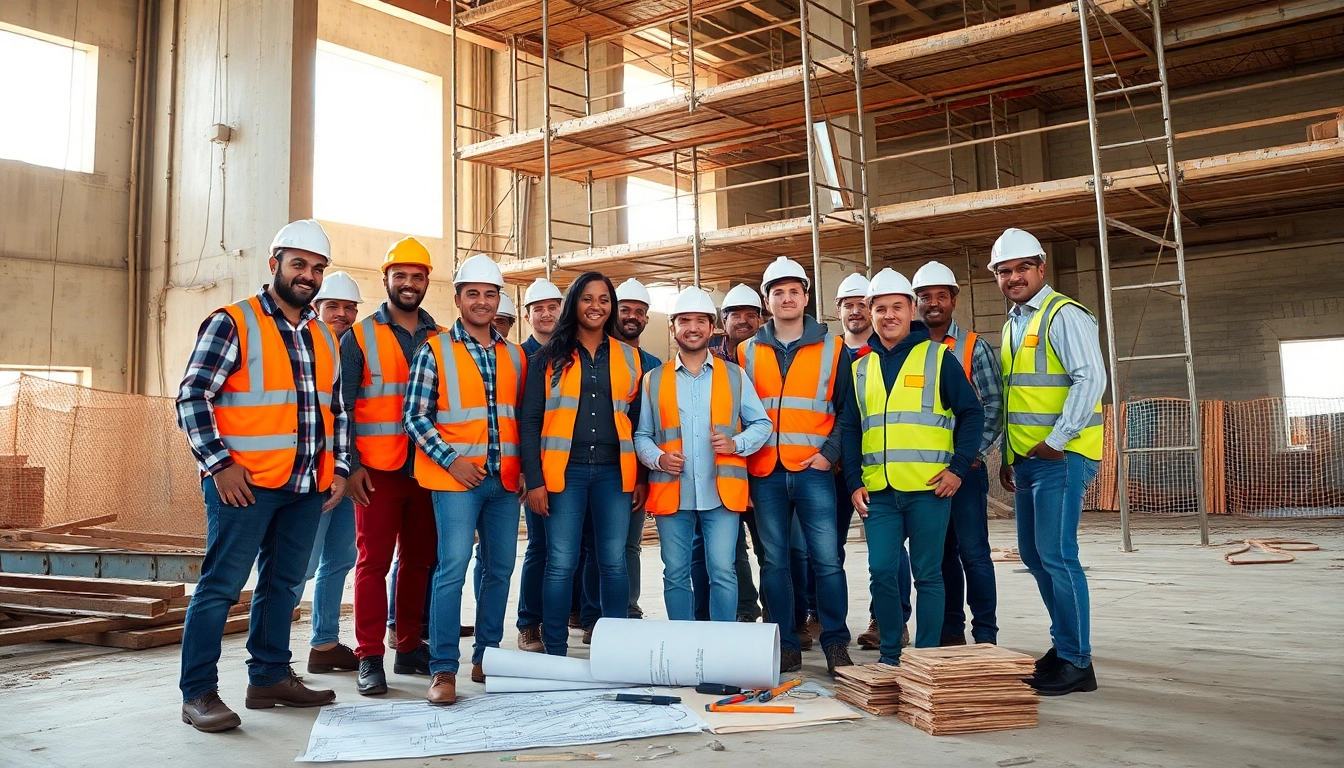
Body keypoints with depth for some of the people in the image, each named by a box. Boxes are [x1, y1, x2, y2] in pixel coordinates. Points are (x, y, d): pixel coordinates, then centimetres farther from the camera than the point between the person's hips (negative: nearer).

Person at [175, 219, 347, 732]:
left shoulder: (324, 336, 15)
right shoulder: (233, 323, -5)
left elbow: (337, 408, 20)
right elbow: (192, 396, -9)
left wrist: (339, 467, 11)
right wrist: (220, 463, -14)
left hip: (307, 487, 6)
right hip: (245, 483, -6)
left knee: (282, 584, 13)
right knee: (222, 584, -2)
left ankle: (270, 677, 24)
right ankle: (198, 693, 6)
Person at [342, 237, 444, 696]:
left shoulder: (441, 339, 10)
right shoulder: (360, 337, 2)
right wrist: (351, 464, -9)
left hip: (428, 468, 3)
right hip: (378, 470, -3)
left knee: (420, 560, 8)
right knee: (374, 561, -2)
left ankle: (410, 648, 20)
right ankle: (370, 658, 5)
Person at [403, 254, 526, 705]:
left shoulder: (514, 355, 13)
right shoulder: (435, 350, 0)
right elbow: (415, 417, -4)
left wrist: (523, 465, 5)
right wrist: (451, 460, -13)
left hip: (504, 479, 5)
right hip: (457, 478, -4)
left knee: (500, 568, 7)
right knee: (453, 568, -10)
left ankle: (486, 658, 19)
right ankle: (443, 670, -3)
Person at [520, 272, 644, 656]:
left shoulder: (629, 358, 11)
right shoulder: (549, 357, 4)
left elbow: (638, 420, 13)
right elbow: (531, 421, 1)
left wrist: (642, 476, 7)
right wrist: (534, 481, -7)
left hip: (614, 473, 2)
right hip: (564, 471, -2)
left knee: (614, 563, 5)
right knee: (561, 564, -2)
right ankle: (555, 653, 9)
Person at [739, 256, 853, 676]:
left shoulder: (832, 349, 6)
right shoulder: (747, 352, 11)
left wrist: (830, 453, -7)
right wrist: (741, 465, 4)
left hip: (813, 472, -2)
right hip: (764, 475, 2)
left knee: (826, 559, -3)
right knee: (775, 562, 6)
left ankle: (836, 644, 10)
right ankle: (786, 645, 15)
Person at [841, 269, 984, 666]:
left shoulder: (938, 356, 3)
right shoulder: (861, 367, 13)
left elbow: (972, 413, 2)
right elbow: (849, 429, 15)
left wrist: (958, 467, -7)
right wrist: (854, 482, 5)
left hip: (929, 487, -3)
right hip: (878, 491, 3)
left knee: (927, 574, 2)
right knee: (881, 572, 2)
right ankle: (890, 655, 18)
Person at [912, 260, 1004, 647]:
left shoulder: (973, 346, 1)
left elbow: (993, 405, -4)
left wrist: (973, 451, -13)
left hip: (964, 466, -3)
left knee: (973, 551, -2)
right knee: (941, 552, 10)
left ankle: (985, 635, 6)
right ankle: (950, 630, 19)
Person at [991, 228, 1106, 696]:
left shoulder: (1063, 315, -9)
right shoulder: (1014, 324, 17)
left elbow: (1091, 379, -19)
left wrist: (1056, 441, -20)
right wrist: (1006, 456, 18)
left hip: (1061, 457, -9)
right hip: (1025, 460, 9)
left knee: (1056, 555, -9)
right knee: (1033, 555, 13)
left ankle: (1076, 662, 2)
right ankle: (1065, 642, 27)